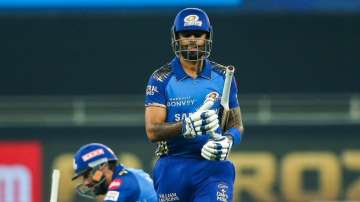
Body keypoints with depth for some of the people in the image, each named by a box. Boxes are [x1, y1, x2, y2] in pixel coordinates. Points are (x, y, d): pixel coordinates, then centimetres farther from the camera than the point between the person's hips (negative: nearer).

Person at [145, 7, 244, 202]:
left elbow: (236, 125, 13)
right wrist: (187, 126, -26)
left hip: (213, 165, 0)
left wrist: (227, 140, -11)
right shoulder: (161, 79, -1)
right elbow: (152, 131, -9)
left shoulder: (223, 77, 7)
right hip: (173, 167, 0)